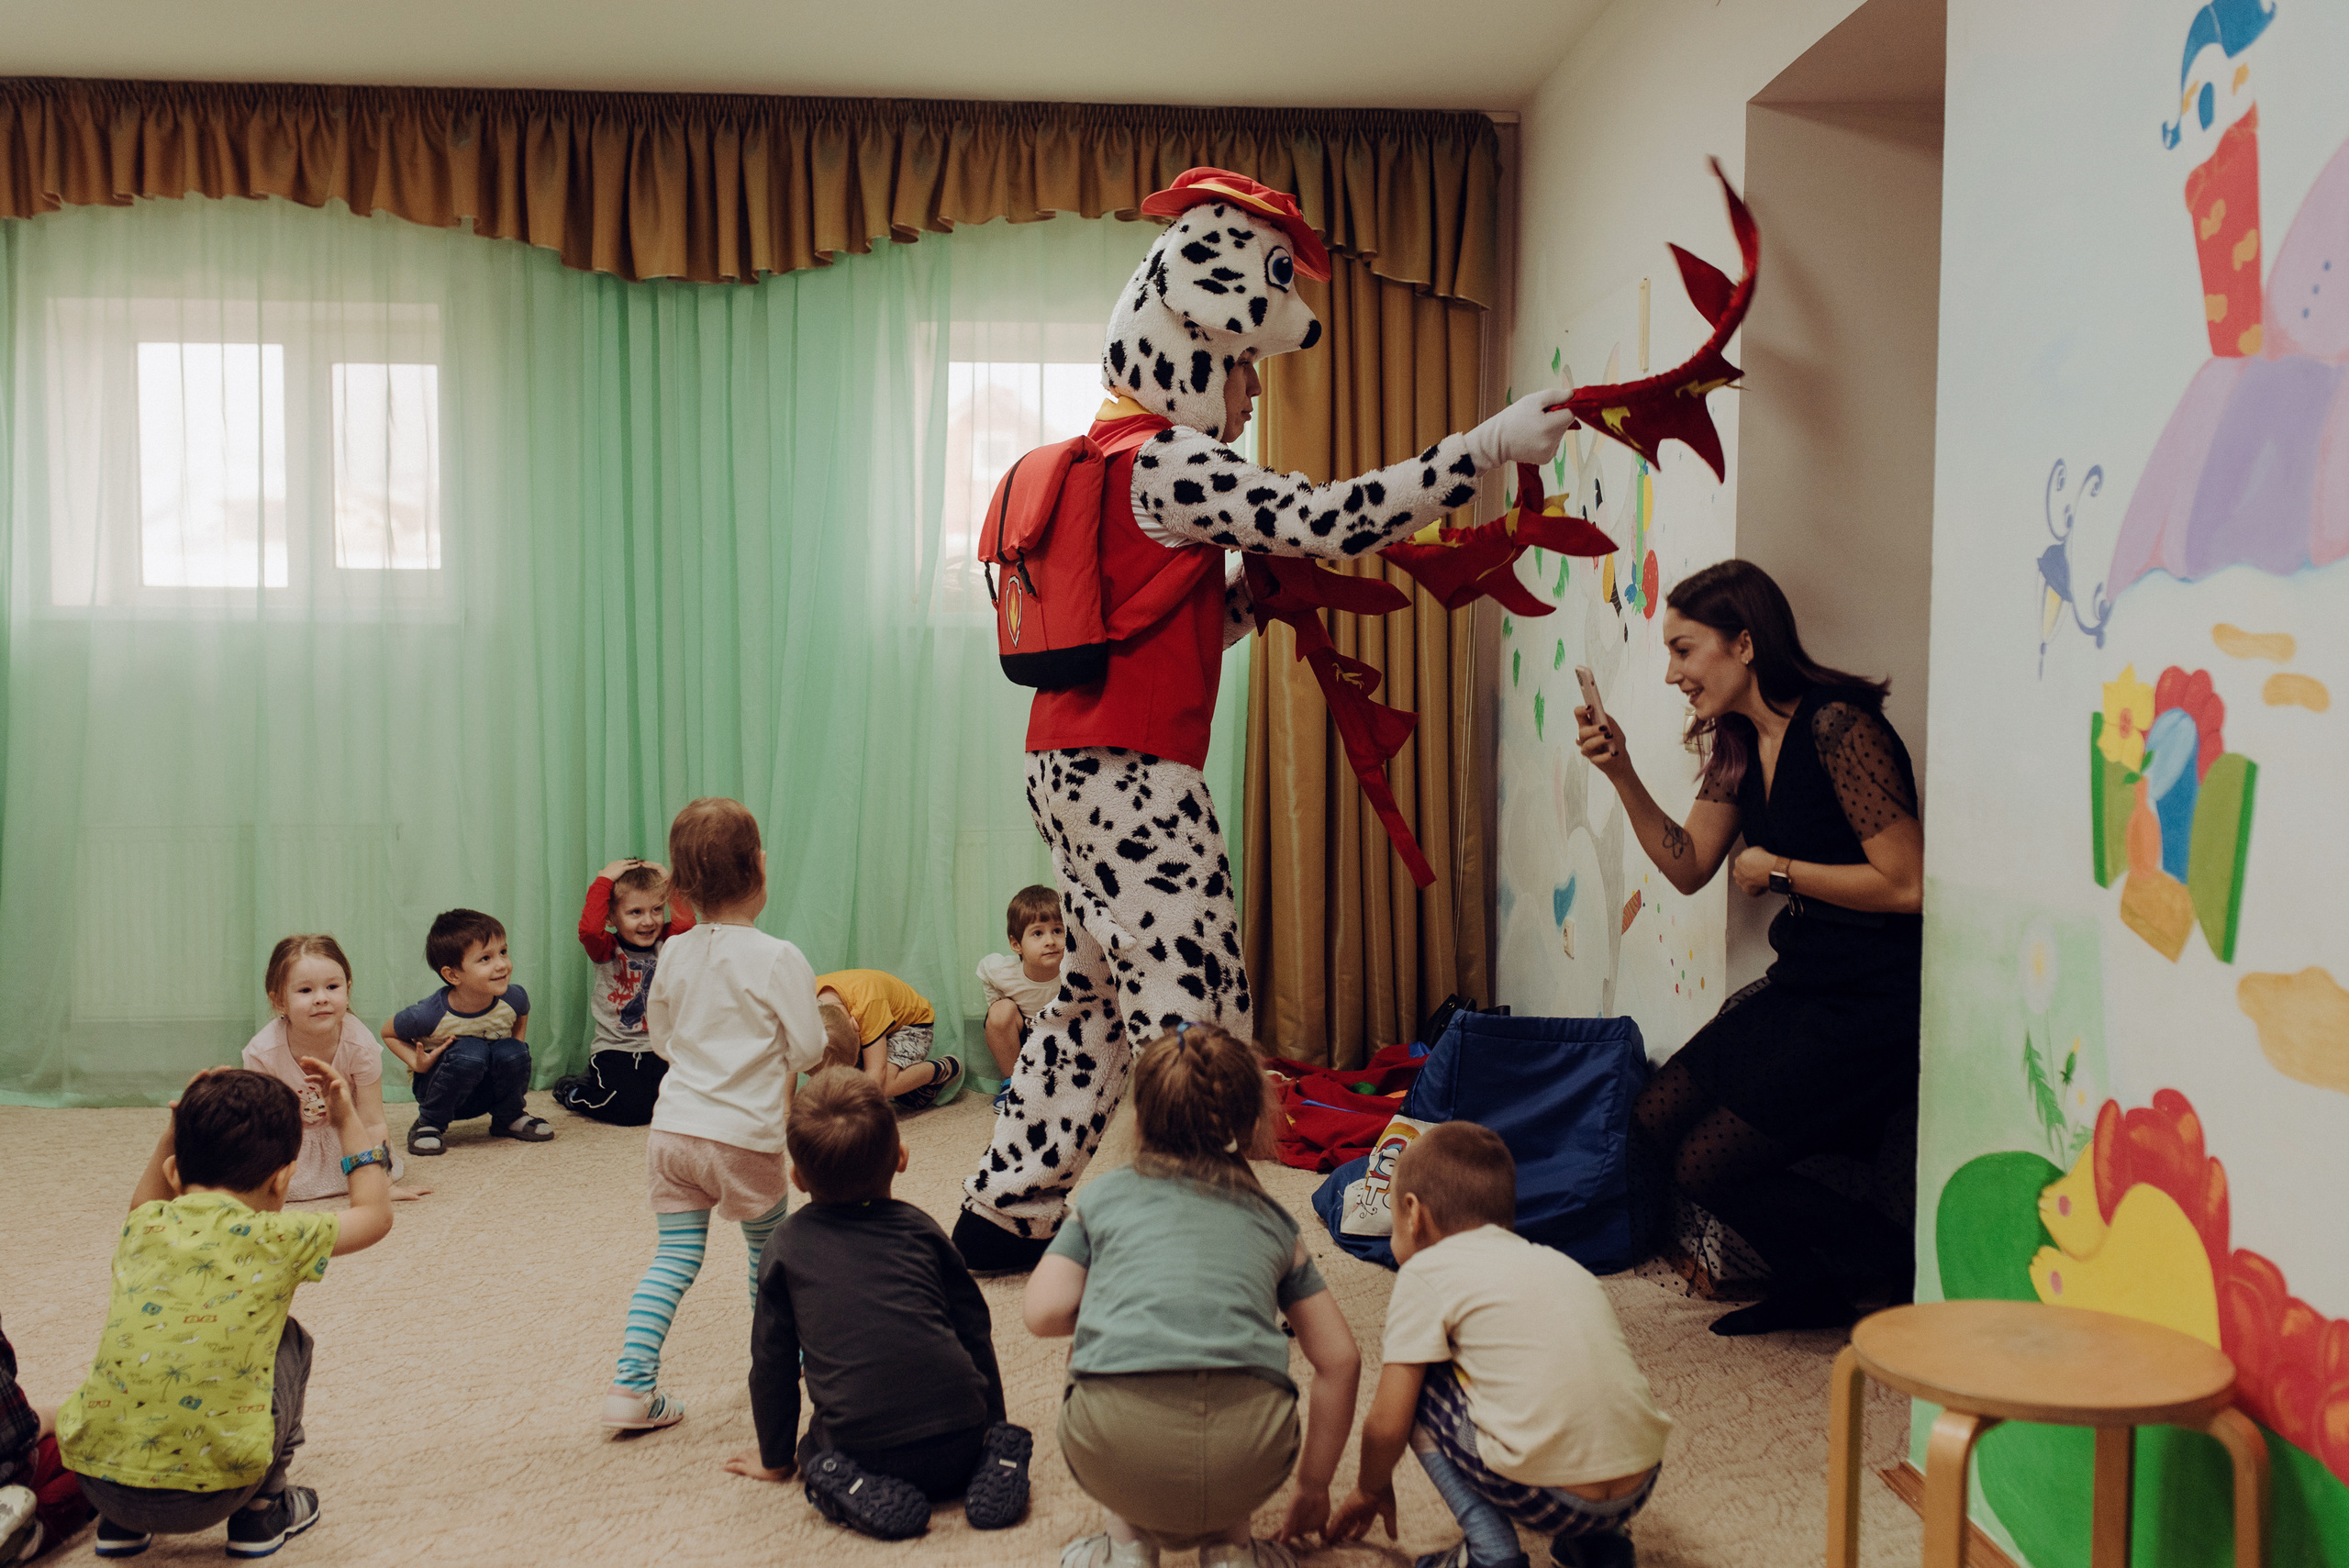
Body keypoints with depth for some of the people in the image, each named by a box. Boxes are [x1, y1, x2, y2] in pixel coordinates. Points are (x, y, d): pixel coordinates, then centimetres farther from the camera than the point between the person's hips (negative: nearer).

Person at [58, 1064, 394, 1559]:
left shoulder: (141, 1227, 8)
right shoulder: (277, 1239, -3)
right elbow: (376, 1213, 17)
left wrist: (177, 1128, 31)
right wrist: (348, 1120, 24)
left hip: (95, 1475, 4)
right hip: (209, 1492, -4)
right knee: (289, 1340, 23)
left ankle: (120, 1524, 27)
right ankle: (261, 1512, 24)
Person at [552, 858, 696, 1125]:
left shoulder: (664, 942, 3)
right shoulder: (606, 949, -8)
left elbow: (686, 922, -17)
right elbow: (589, 928, -30)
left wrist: (669, 881, -9)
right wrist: (604, 880, -23)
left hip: (658, 1050, 4)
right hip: (614, 1050, -4)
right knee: (632, 1111, -20)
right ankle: (569, 1088, 10)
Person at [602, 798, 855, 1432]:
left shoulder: (674, 953, 3)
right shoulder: (779, 959, -13)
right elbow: (808, 1053, -9)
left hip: (673, 1127, 4)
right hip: (744, 1136, -4)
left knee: (673, 1256, 8)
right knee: (770, 1247, 17)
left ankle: (632, 1382, -1)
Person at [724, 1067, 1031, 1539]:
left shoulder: (786, 1248, 7)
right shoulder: (919, 1227, 12)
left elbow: (772, 1361, 13)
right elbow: (975, 1331, 16)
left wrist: (776, 1459, 27)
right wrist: (992, 1426, 28)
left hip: (864, 1443, -2)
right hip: (959, 1435, 3)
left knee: (818, 1453, 28)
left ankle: (865, 1492, -2)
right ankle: (991, 1467, 3)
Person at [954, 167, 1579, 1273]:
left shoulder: (1111, 459, 19)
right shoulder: (1164, 461, -12)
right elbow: (1325, 517, -22)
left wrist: (1261, 580, 8)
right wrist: (1491, 446, -21)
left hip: (1075, 766, 10)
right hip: (1134, 775, -10)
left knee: (1101, 999, 18)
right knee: (1192, 1018, -6)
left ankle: (1002, 1214, 26)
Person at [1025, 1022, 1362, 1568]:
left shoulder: (1105, 1194, 21)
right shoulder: (1272, 1220, 24)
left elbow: (1044, 1313, 9)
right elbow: (1340, 1359, 22)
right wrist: (1313, 1486, 34)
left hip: (1120, 1451, -1)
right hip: (1247, 1465, 1)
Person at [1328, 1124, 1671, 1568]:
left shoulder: (1425, 1272, 3)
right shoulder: (1561, 1263, 21)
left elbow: (1387, 1425, 2)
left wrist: (1372, 1487, 24)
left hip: (1545, 1496, -7)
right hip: (1639, 1488, 7)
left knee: (1414, 1384, 12)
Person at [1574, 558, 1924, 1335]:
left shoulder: (1836, 726, -20)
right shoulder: (1739, 746, 8)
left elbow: (1907, 883, -24)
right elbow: (1689, 865, 15)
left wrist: (1777, 870, -11)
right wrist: (1622, 774, 4)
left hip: (1876, 1001, -9)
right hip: (1804, 982, 10)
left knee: (1710, 1162, -8)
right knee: (1657, 1119, 8)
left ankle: (1912, 1274, 9)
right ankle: (1810, 1284, 24)